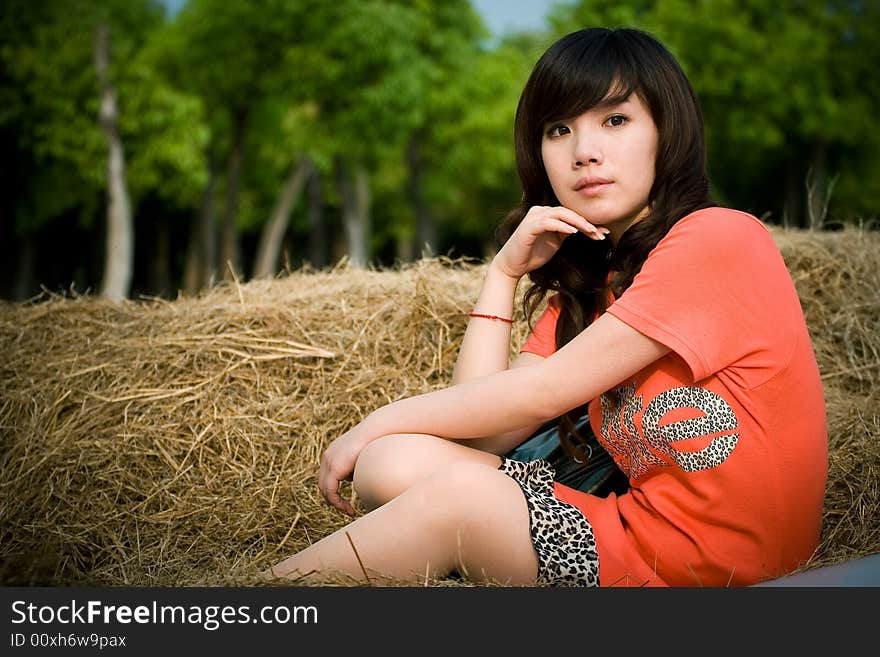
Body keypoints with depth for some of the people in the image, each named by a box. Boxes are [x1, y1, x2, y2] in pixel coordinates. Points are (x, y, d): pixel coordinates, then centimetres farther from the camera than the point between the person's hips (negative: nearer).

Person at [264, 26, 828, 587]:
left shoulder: (719, 238, -12)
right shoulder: (586, 283, 13)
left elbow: (540, 393, -14)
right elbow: (483, 432, 2)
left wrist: (379, 422, -4)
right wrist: (504, 272, 0)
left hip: (715, 559, -7)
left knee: (456, 493, -20)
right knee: (394, 465, -10)